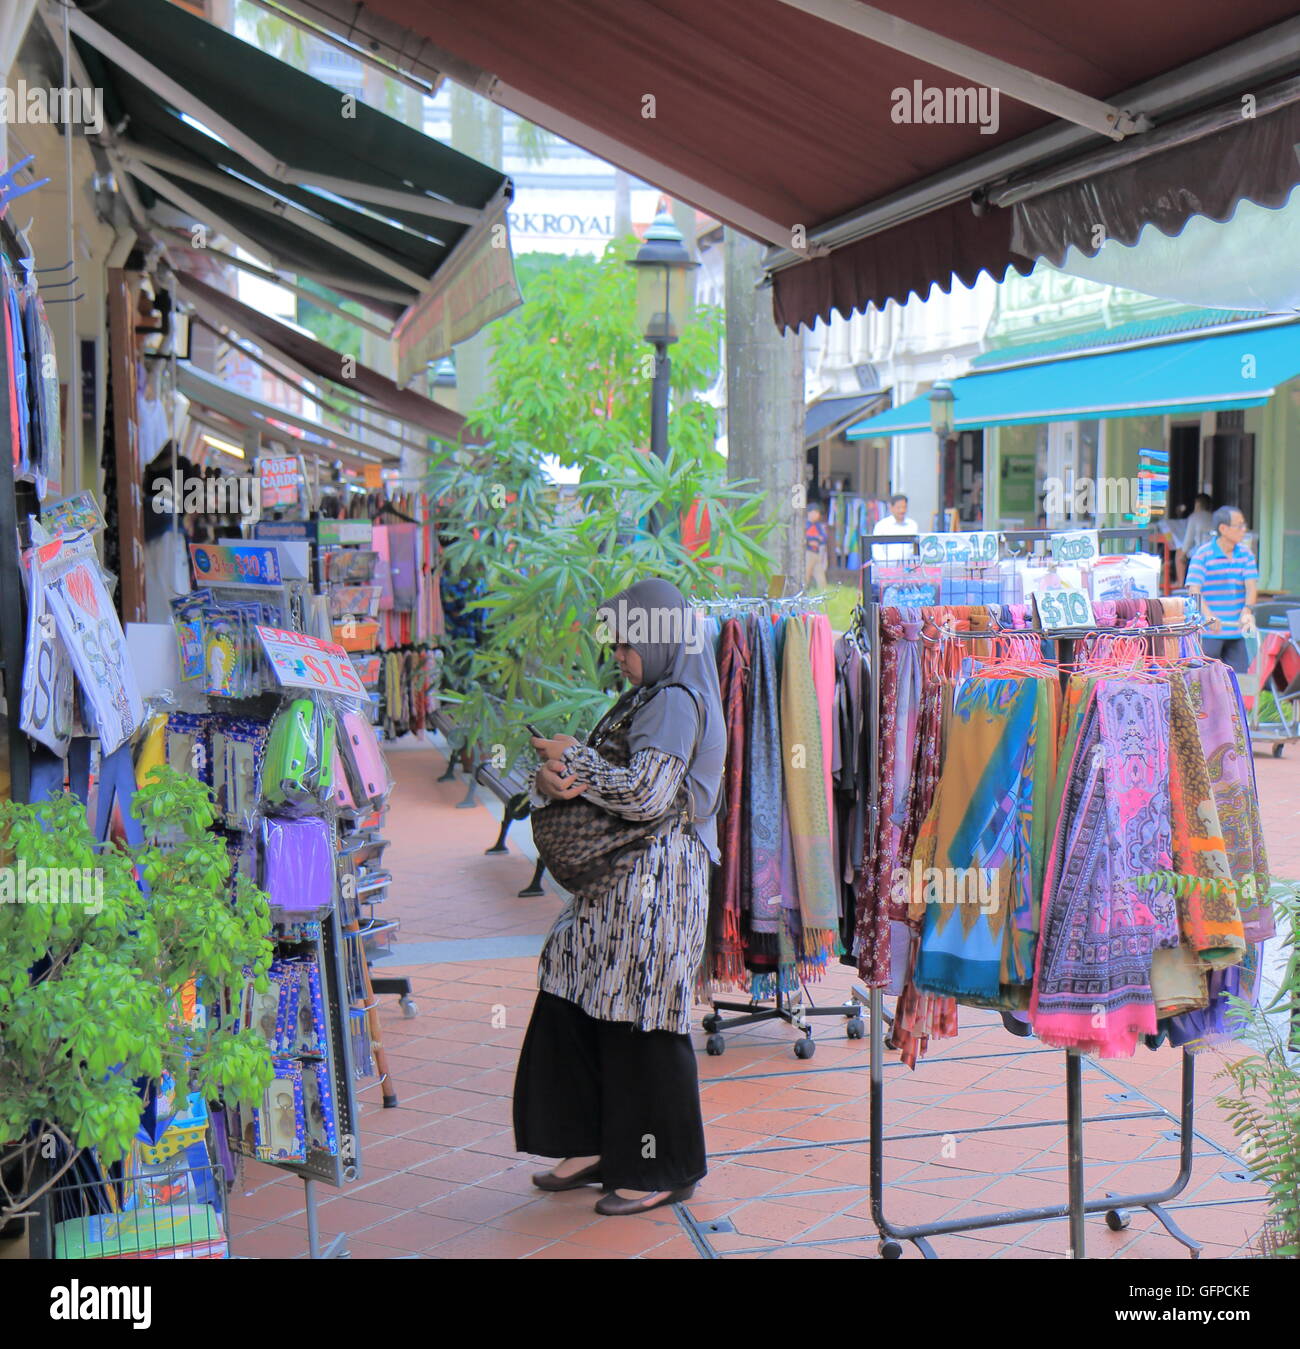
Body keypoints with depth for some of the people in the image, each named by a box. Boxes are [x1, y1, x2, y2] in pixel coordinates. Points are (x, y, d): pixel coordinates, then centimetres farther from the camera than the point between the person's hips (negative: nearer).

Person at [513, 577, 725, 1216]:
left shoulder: (677, 702, -12)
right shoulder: (645, 700, 18)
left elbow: (644, 794, -25)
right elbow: (575, 776, 16)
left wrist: (573, 758, -11)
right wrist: (551, 782, -8)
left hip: (656, 881, -10)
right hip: (616, 881, 10)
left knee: (639, 1021, -3)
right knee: (576, 1008, 10)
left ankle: (662, 1171, 9)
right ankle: (597, 1146, 21)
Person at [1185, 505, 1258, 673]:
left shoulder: (1245, 554, 8)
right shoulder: (1203, 554, -7)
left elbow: (1251, 585, 0)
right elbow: (1194, 590, -14)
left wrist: (1247, 611, -21)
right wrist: (1208, 616, -31)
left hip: (1236, 631, 5)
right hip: (1209, 632, -5)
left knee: (1240, 677, 4)